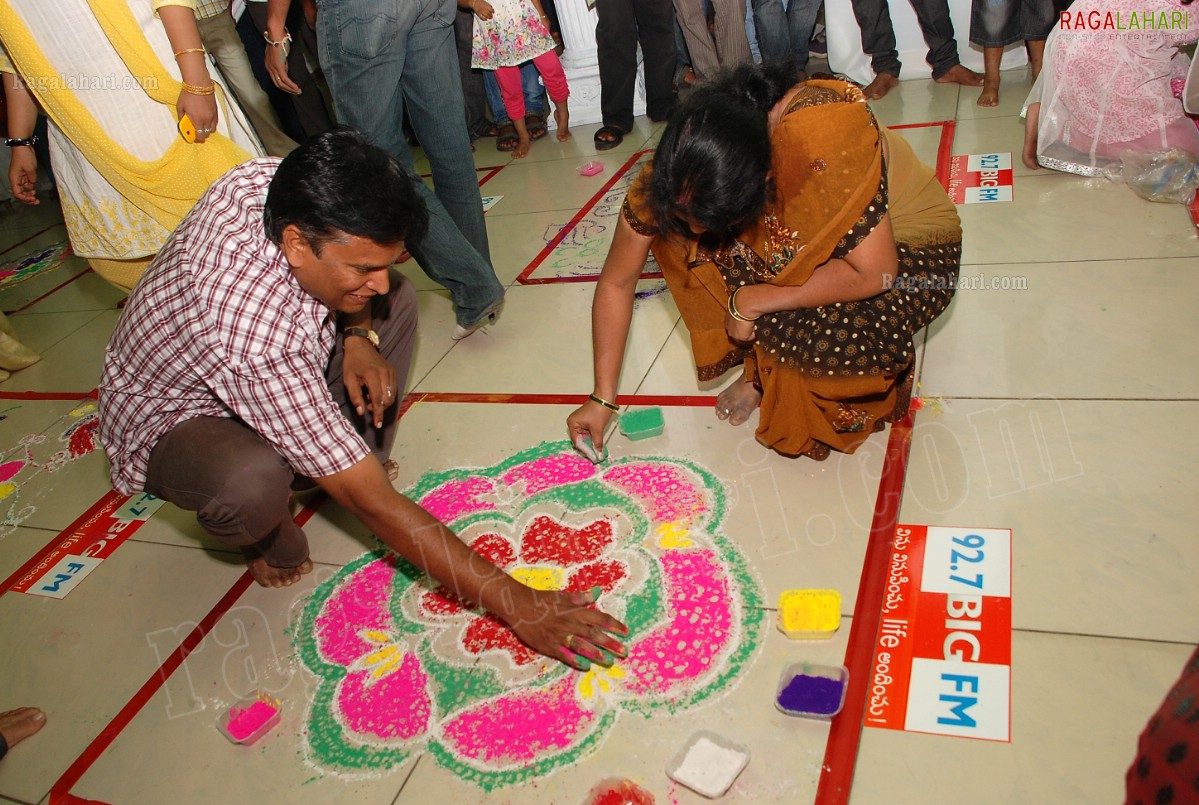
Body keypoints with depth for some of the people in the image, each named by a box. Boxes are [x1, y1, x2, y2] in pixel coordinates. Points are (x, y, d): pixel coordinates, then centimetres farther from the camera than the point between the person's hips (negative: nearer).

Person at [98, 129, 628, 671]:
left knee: (397, 303, -3)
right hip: (170, 420, -6)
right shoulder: (255, 338, -43)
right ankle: (267, 539, -3)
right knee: (253, 482, -40)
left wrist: (359, 336, -21)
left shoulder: (271, 182, -25)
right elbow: (374, 504, -39)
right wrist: (516, 606, -37)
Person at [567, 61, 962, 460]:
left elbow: (875, 273, -31)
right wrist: (602, 399, -12)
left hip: (909, 251, -5)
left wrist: (750, 302, -26)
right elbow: (617, 281, -12)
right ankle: (765, 369, -3)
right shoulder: (680, 167, -22)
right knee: (668, 229, -16)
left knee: (823, 343, -36)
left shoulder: (827, 136, -38)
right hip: (803, 241, 5)